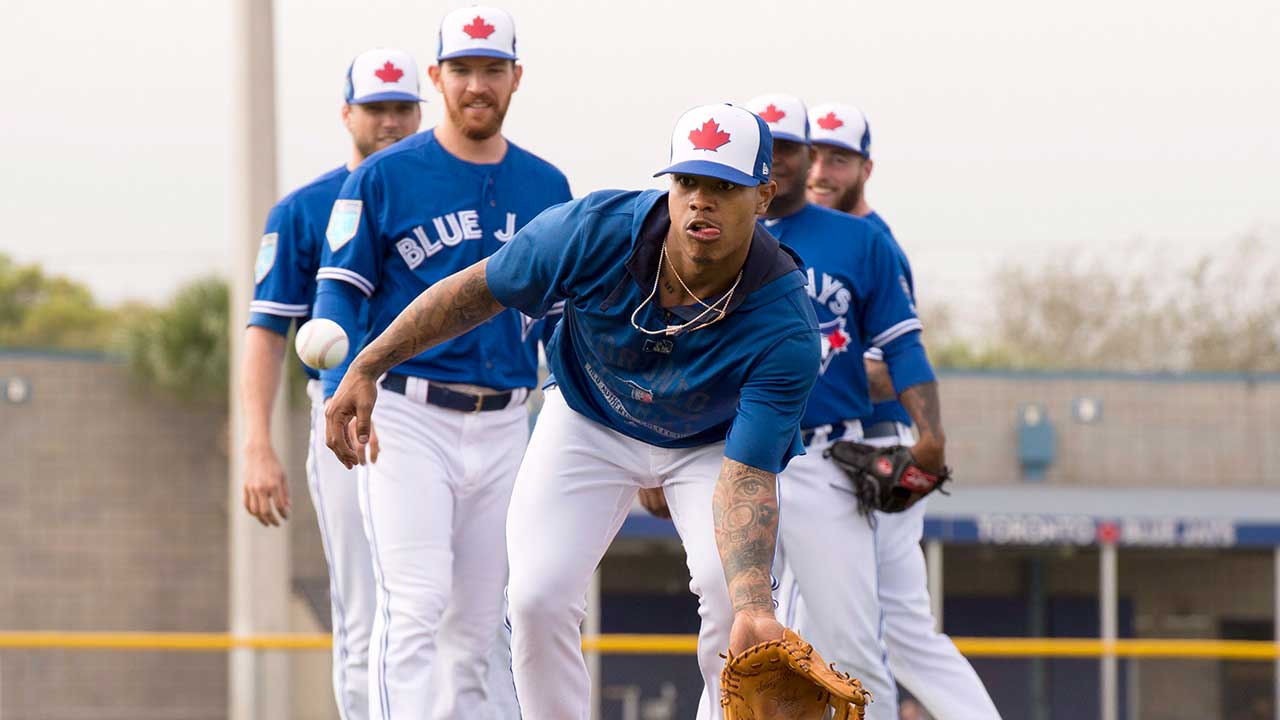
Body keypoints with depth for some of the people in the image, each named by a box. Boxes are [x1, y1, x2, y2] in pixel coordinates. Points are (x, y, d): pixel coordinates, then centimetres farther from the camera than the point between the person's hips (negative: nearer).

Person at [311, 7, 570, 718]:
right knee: (414, 606, -16)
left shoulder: (547, 187, 11)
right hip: (407, 417, -4)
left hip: (504, 427, 4)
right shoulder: (384, 177, -1)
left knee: (477, 625, 7)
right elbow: (339, 293, -3)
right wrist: (341, 396, -18)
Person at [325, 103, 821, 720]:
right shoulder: (597, 230, -32)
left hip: (713, 442, -1)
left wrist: (753, 606, -53)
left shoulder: (786, 327, -36)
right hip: (588, 422, 1)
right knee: (538, 597, -14)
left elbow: (746, 479, -37)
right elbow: (478, 292, -14)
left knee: (732, 591, -26)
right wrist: (366, 369, -11)